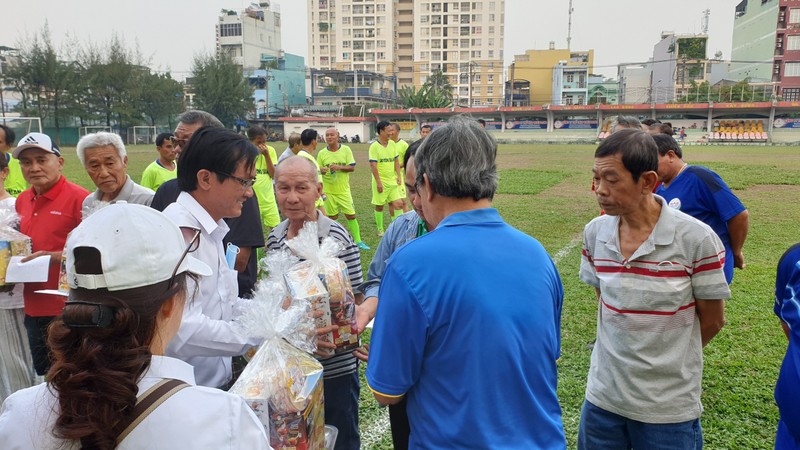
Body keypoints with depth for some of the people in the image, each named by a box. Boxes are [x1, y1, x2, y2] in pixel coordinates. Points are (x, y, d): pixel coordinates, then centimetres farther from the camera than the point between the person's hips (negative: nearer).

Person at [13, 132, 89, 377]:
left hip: (69, 310, -7)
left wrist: (53, 257, -23)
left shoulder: (79, 198, -13)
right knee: (43, 376, 20)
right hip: (34, 308, 7)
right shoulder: (22, 201, 10)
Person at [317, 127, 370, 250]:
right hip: (328, 191, 1)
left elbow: (352, 167, -6)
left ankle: (358, 241, 12)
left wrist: (339, 167, -21)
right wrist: (321, 170, -20)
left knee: (351, 215, 2)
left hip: (344, 190, 0)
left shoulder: (346, 150, -3)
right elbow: (318, 170, 3)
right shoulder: (322, 153, 0)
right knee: (332, 217, 7)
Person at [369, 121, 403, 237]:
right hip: (381, 182, -5)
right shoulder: (374, 146, -12)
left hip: (392, 181, 5)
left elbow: (396, 161, 13)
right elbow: (373, 165, -15)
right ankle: (380, 230, 17)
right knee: (379, 205, 5)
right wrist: (378, 182, -18)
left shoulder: (392, 143, 7)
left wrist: (398, 176, 4)